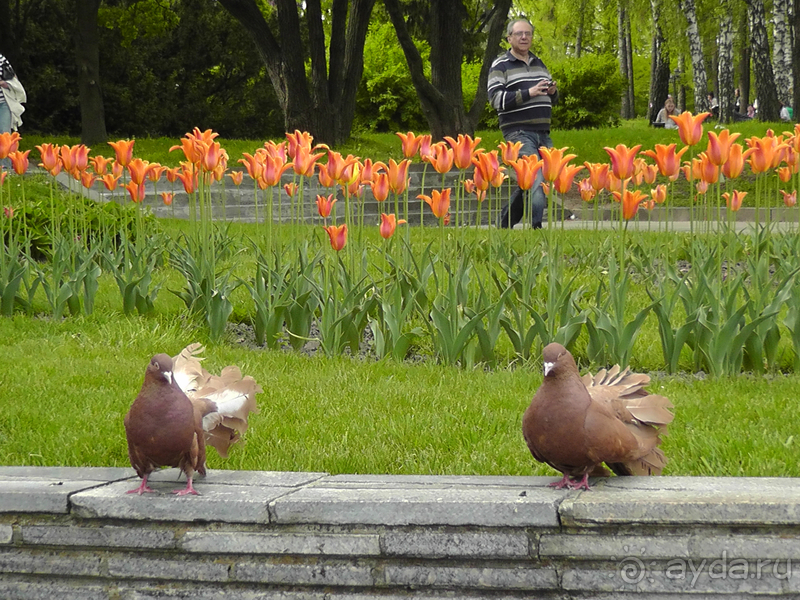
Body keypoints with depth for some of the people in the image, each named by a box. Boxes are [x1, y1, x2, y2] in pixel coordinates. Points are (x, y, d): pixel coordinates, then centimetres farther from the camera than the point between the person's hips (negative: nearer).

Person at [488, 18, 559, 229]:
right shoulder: (500, 66, -2)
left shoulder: (538, 63, 19)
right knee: (536, 179, -19)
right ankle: (536, 225, -19)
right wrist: (529, 93, -21)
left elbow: (552, 99, 25)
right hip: (519, 132, -7)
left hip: (543, 133, 7)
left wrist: (553, 91, 0)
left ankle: (506, 222, 24)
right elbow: (497, 100, -13)